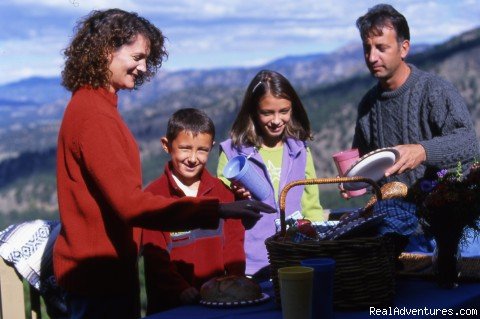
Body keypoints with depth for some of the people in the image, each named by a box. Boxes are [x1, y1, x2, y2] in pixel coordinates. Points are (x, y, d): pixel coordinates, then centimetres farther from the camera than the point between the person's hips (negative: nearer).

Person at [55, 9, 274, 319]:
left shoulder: (93, 105, 10)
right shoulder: (93, 115, -20)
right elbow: (131, 203, -26)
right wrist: (216, 209, -29)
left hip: (107, 267, 10)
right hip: (98, 271, -10)